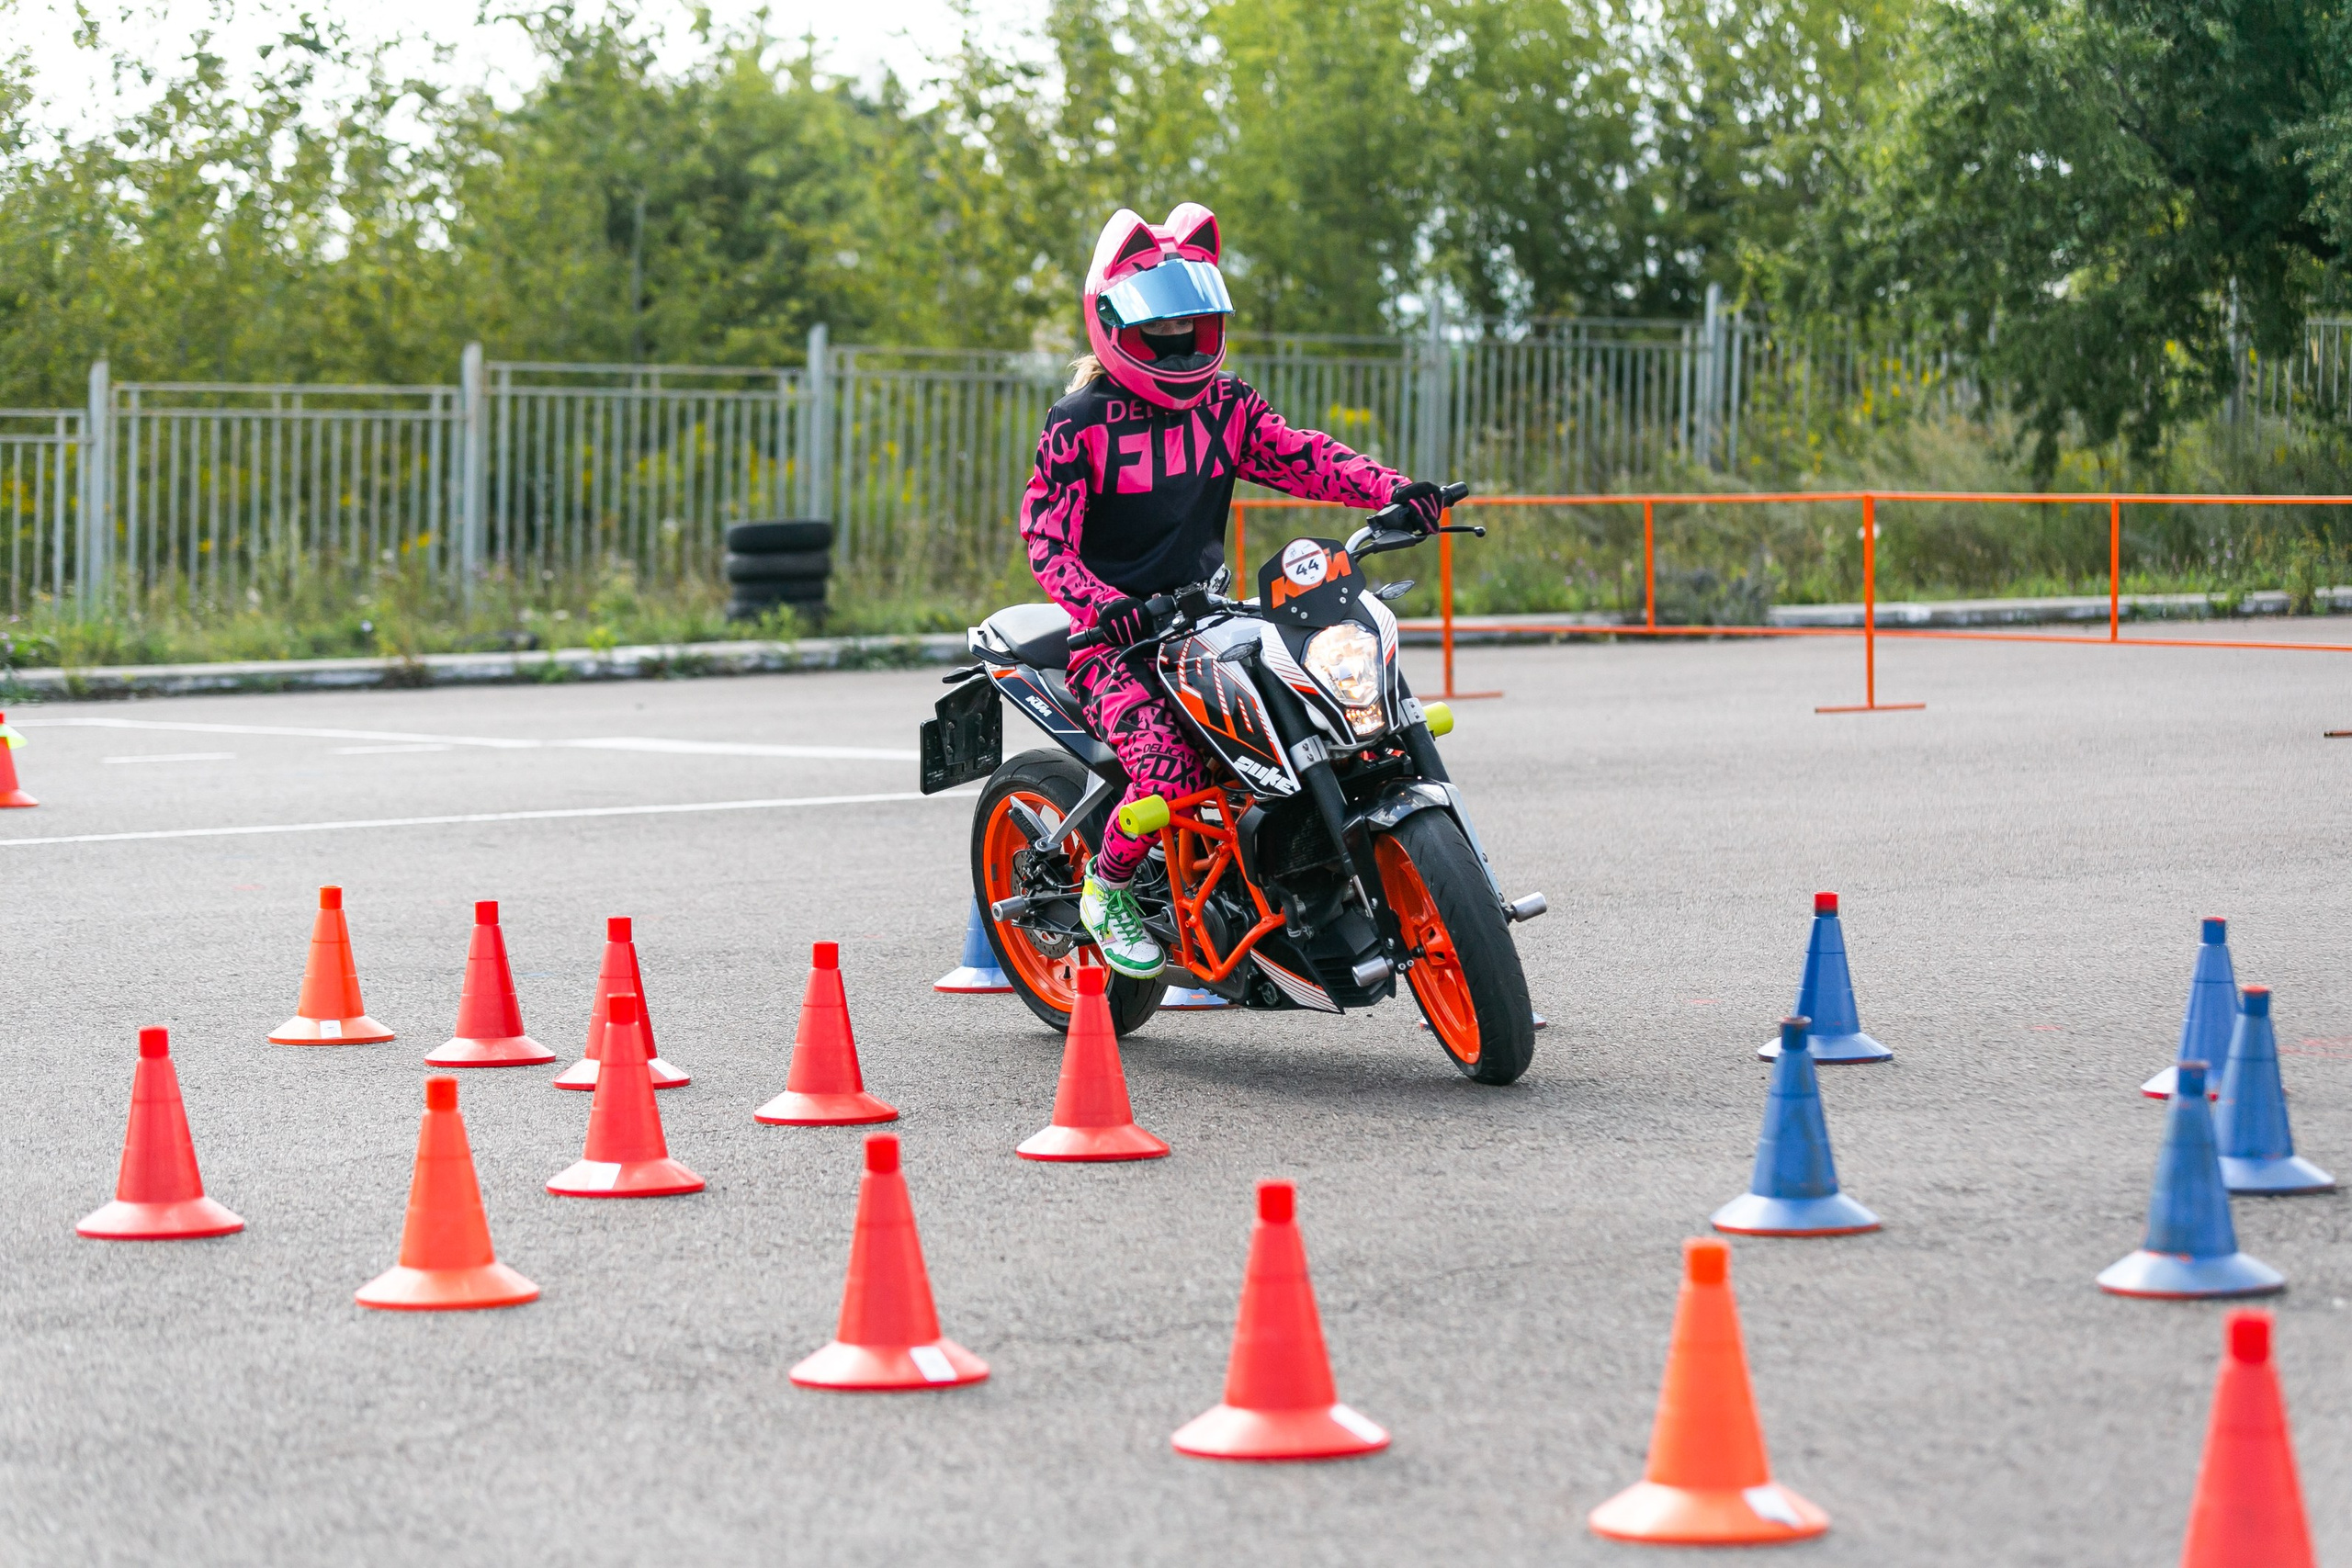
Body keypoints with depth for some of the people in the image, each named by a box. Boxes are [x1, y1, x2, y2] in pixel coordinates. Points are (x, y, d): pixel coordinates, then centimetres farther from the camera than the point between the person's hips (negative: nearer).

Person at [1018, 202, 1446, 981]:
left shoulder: (1226, 405, 11)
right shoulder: (1080, 424, -5)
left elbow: (1299, 456, -1)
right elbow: (1047, 533, -11)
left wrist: (1391, 489, -18)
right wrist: (1100, 603, -29)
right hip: (1113, 636, -6)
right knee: (1167, 765, -29)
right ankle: (1107, 889, -1)